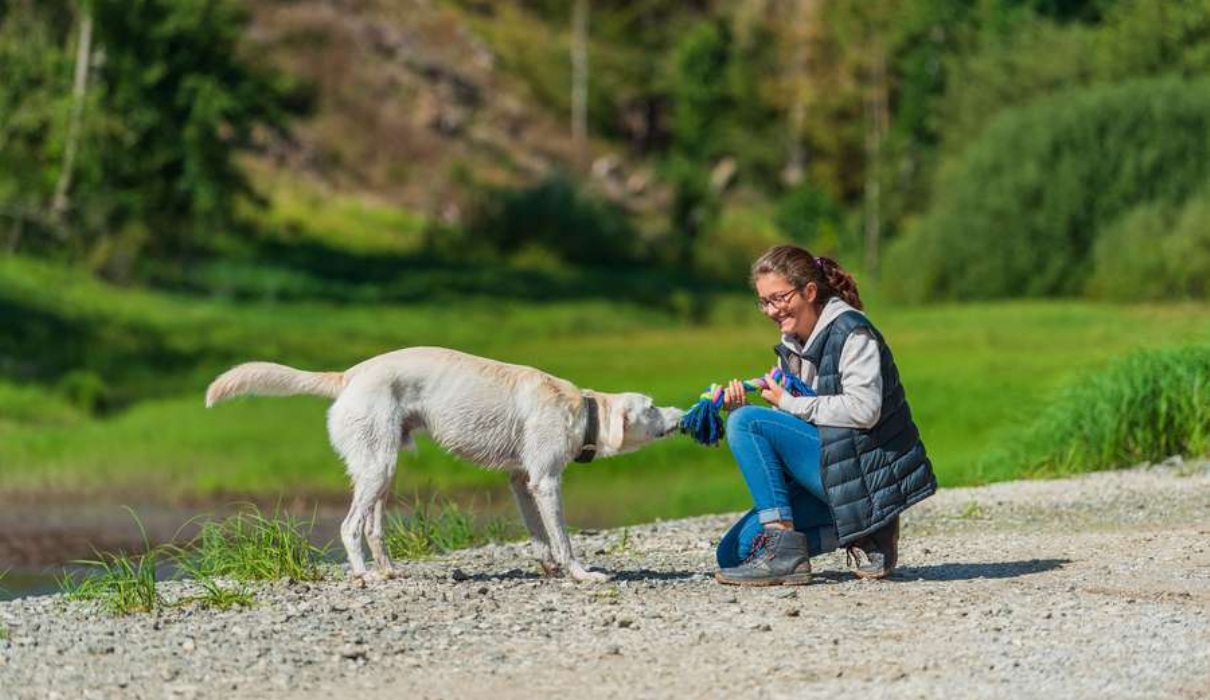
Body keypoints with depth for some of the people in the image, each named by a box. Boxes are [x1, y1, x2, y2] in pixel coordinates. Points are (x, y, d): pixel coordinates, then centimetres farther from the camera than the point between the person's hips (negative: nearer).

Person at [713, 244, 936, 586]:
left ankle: (784, 550, -21)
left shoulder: (851, 332, -11)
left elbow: (863, 410, -23)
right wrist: (739, 409, -6)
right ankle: (861, 531, 4)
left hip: (868, 473, -9)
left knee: (746, 423, -20)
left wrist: (791, 403, -15)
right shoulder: (791, 346, 15)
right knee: (734, 553, 2)